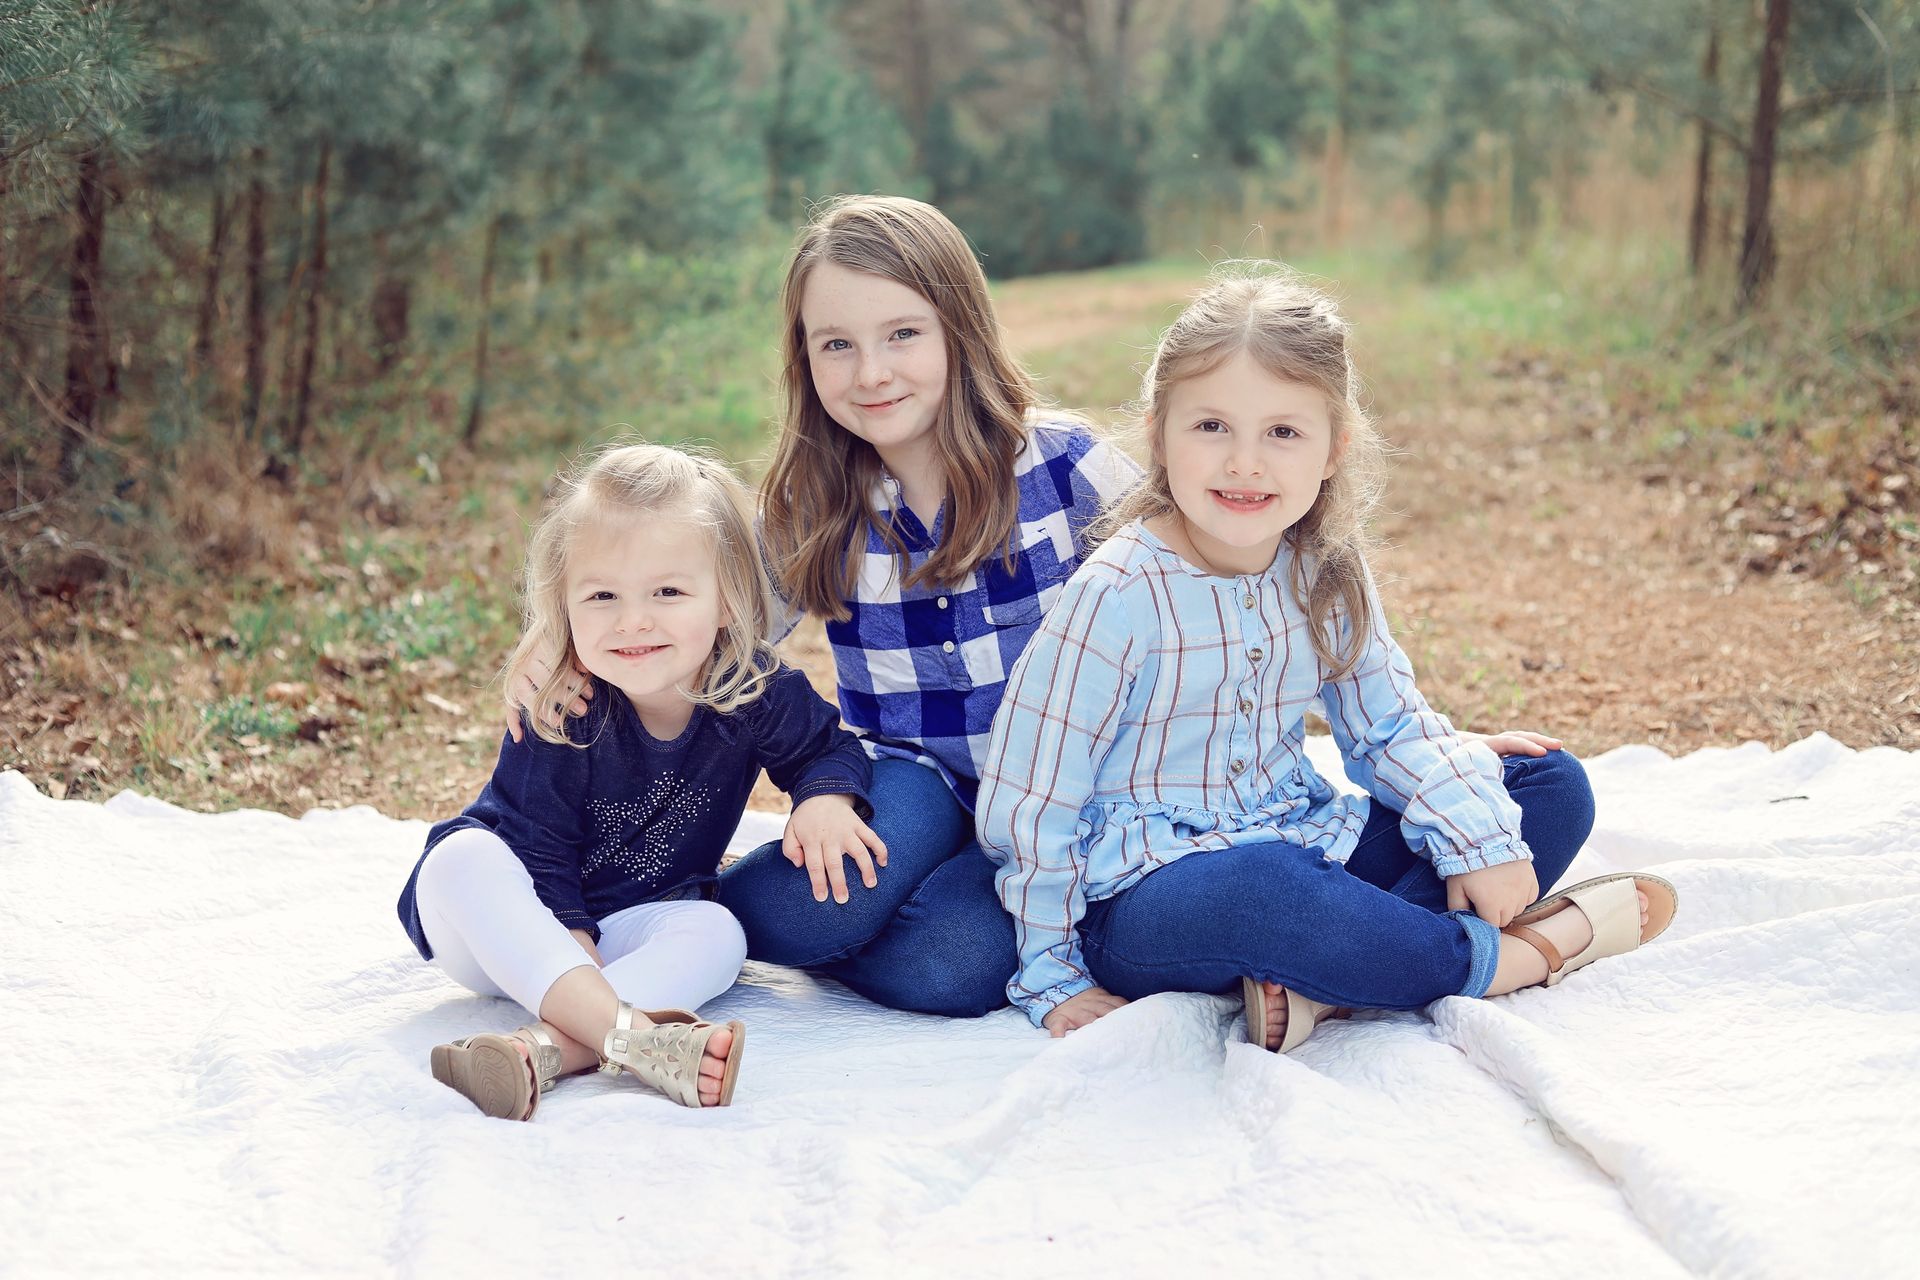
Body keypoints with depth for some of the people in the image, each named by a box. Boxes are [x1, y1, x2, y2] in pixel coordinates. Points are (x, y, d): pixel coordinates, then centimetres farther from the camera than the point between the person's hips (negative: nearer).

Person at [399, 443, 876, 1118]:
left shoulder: (756, 691, -15)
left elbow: (829, 745, 6)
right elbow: (541, 859, -22)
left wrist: (826, 795, -19)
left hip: (636, 926, 2)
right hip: (513, 934, -2)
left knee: (717, 933, -28)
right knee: (465, 857, -33)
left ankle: (546, 1048, -47)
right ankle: (632, 1035, -48)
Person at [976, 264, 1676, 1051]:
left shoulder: (1327, 571, 0)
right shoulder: (1120, 596, -18)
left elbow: (1391, 725, 9)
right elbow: (1030, 797, -14)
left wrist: (1478, 837, -9)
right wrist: (1053, 980, -10)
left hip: (1302, 848, 7)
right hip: (1147, 891, -7)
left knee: (1556, 789, 2)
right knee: (1251, 891, -43)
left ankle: (1325, 989, -21)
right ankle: (1506, 958, -15)